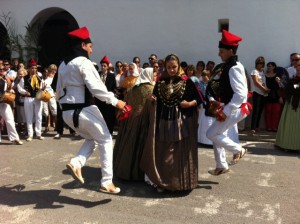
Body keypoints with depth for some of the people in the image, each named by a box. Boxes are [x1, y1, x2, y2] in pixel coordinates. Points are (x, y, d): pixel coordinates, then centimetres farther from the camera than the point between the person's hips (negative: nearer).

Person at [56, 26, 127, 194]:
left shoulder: (63, 64, 14)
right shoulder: (84, 62, -11)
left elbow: (59, 91, 18)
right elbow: (95, 87, -21)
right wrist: (115, 101, -16)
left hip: (68, 112, 8)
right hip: (83, 110, -8)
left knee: (92, 139, 24)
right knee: (105, 141, 5)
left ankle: (76, 163, 1)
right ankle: (107, 182, 4)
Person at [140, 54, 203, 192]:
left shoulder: (186, 81, -2)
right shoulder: (160, 82, 7)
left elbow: (199, 99, 1)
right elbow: (155, 102, 11)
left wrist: (190, 104, -16)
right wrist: (151, 100, -9)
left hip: (183, 122, -2)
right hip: (164, 122, 3)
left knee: (181, 153, 3)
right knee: (162, 153, 6)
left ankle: (181, 182, 18)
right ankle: (162, 182, 18)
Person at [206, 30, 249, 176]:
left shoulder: (234, 68, -22)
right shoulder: (229, 66, 8)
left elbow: (241, 94, -29)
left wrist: (226, 112, -26)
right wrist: (215, 102, 10)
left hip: (235, 109, -10)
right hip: (229, 107, 10)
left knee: (211, 134, -5)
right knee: (218, 135, 16)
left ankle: (238, 149, 12)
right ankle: (221, 166, 30)